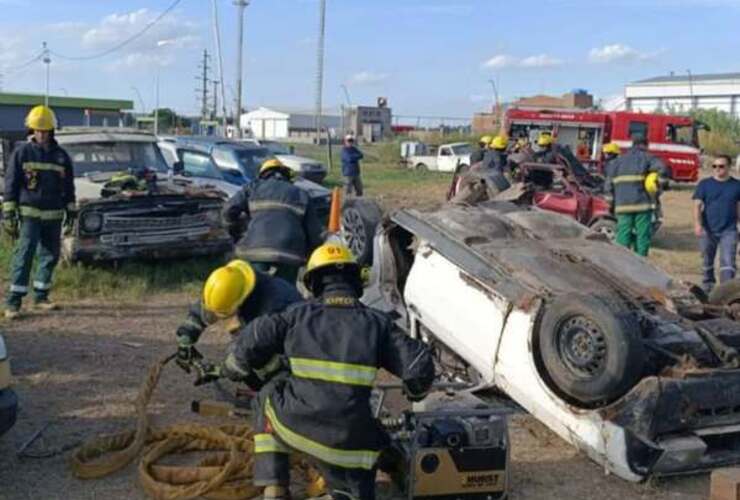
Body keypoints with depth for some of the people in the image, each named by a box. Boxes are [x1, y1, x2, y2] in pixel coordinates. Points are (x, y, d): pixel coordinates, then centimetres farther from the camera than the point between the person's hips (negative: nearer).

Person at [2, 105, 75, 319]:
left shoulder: (61, 156, 9)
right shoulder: (22, 153, 0)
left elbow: (69, 186, 16)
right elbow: (10, 183, 0)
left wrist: (71, 210, 12)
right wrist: (8, 212, -6)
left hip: (54, 215, 4)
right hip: (29, 213, -4)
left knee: (51, 255, 8)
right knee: (24, 255, -11)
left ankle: (40, 296, 21)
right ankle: (13, 302, -10)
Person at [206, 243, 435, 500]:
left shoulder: (297, 315, 3)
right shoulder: (377, 323, 4)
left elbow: (247, 346, 0)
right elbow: (420, 367, 1)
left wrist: (226, 370, 21)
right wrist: (415, 392, 23)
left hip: (297, 425, 0)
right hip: (349, 439, 1)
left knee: (268, 396, 30)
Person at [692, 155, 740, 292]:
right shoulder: (705, 184, 1)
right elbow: (697, 205, -4)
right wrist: (697, 224, -18)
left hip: (729, 231, -1)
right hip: (708, 230, 1)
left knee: (728, 261, -10)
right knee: (707, 261, 14)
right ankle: (707, 285, 32)